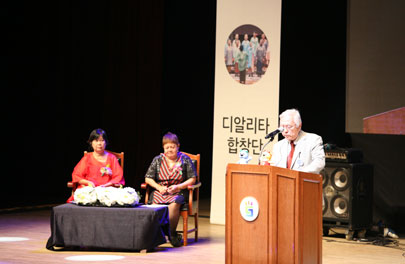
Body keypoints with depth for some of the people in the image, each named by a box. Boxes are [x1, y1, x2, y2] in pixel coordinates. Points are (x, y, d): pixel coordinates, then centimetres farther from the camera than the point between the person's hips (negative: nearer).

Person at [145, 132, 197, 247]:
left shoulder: (185, 159, 6)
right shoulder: (158, 160, 11)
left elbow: (192, 179, 4)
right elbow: (148, 178, 11)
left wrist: (178, 187, -10)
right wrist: (158, 187, -7)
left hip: (179, 192, -2)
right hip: (160, 191, 2)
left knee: (174, 204, -35)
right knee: (155, 203, -32)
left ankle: (171, 233, -21)